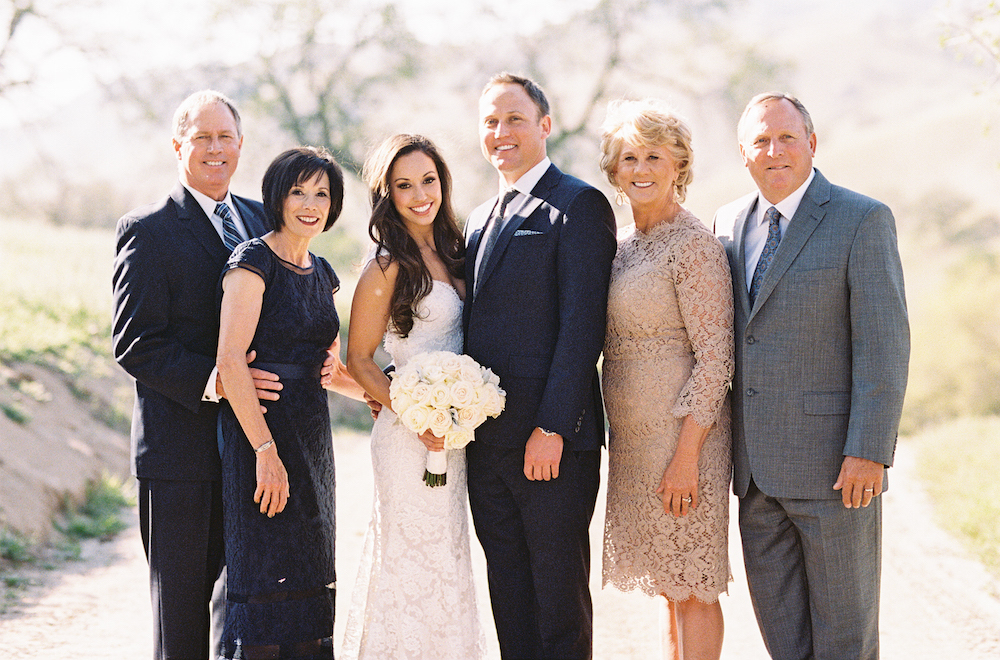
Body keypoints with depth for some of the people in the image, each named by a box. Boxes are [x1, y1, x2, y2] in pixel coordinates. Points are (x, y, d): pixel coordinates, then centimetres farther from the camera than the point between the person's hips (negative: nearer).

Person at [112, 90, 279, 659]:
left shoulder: (259, 219, 13)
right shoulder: (147, 231, -6)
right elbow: (135, 344, -12)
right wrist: (208, 381, -25)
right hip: (182, 446, -6)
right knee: (181, 601, 3)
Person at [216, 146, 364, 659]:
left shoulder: (321, 274, 14)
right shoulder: (253, 261, -9)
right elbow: (229, 361, -17)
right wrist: (266, 451, -22)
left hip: (311, 438, 8)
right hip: (260, 434, -8)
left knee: (311, 583, 9)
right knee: (267, 583, -6)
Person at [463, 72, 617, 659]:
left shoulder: (579, 205, -6)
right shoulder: (480, 220, 19)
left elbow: (582, 326, -14)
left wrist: (552, 429, -19)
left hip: (553, 441, -7)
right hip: (486, 443, 7)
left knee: (559, 596, 1)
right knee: (510, 600, 12)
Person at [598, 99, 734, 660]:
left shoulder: (694, 244, -11)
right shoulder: (625, 246, 13)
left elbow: (715, 356, -15)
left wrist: (687, 456, -19)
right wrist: (614, 441, 13)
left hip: (683, 437, -8)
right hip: (632, 440, 8)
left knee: (691, 588, -2)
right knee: (671, 586, 13)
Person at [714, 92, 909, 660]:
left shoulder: (864, 220, -7)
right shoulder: (731, 224, 12)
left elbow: (884, 343, -12)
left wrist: (868, 453, -18)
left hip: (834, 460, -6)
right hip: (756, 462, 6)